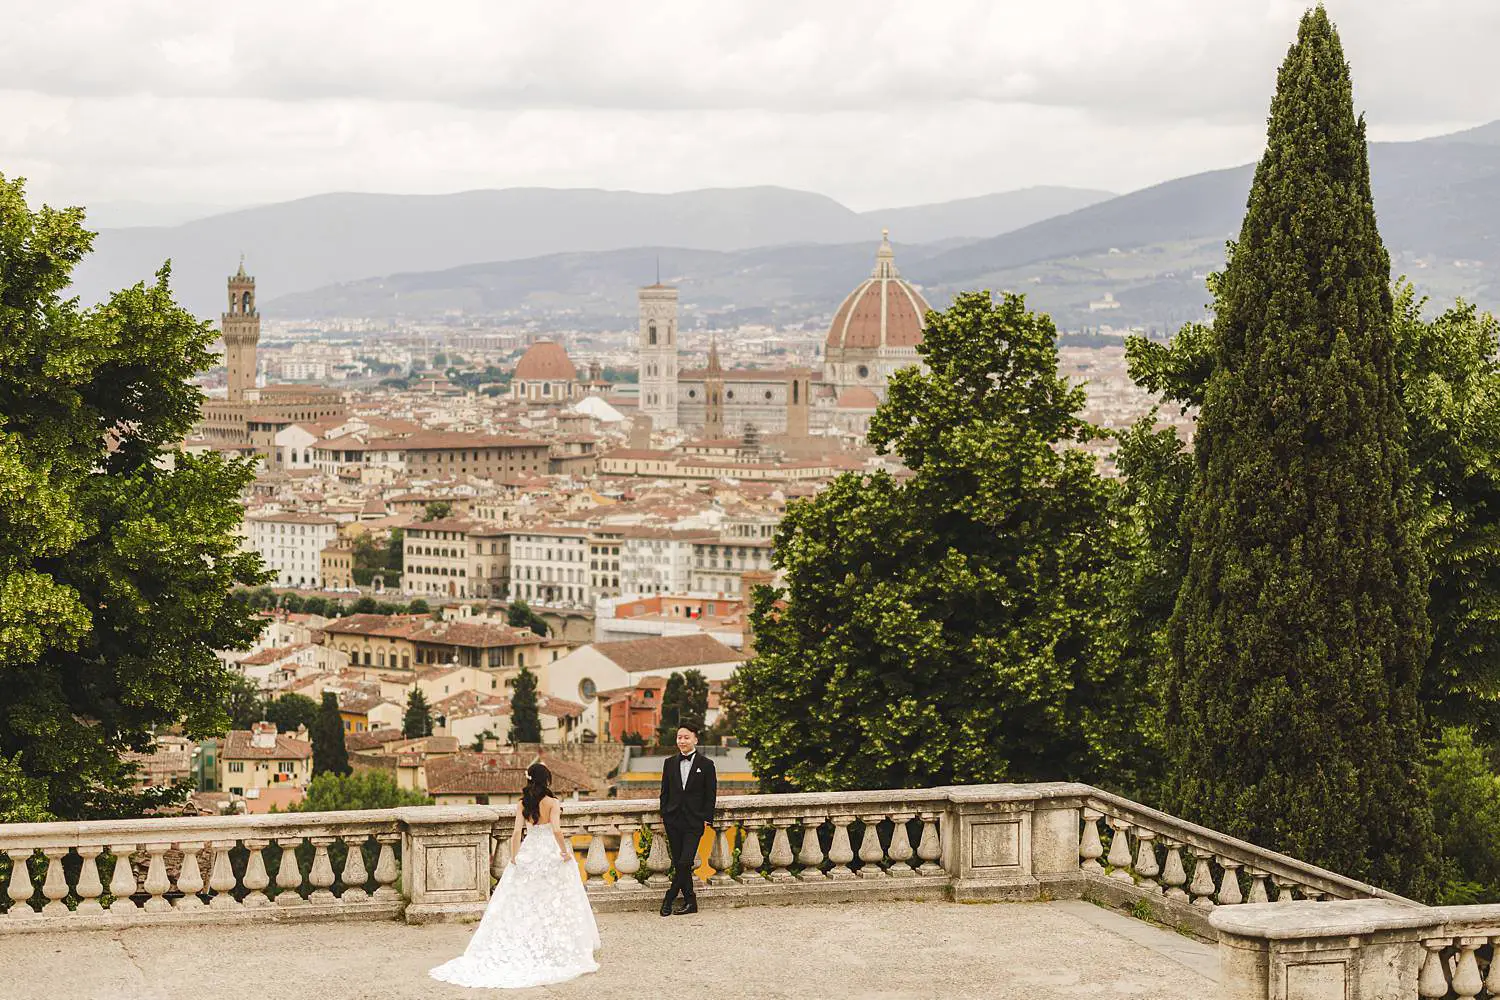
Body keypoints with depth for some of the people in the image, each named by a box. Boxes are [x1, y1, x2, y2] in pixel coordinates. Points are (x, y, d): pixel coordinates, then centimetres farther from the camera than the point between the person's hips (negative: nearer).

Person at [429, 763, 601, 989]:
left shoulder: (522, 805, 1)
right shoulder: (552, 802, -10)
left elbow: (517, 832, -5)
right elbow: (556, 829, -21)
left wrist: (514, 858, 4)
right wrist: (565, 851, -10)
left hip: (529, 854, 4)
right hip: (551, 855, -4)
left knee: (522, 905, 9)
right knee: (555, 904, 3)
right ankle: (559, 953, 4)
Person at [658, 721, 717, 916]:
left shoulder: (706, 765, 1)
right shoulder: (670, 763, 10)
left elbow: (710, 794, 2)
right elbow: (665, 791, 13)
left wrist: (707, 818, -4)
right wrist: (664, 814, 5)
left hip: (694, 821, -4)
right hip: (673, 819, 4)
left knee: (685, 862, -13)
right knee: (679, 862, 4)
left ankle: (670, 898, -2)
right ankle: (690, 901, 10)